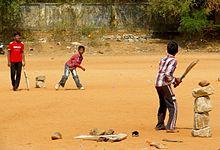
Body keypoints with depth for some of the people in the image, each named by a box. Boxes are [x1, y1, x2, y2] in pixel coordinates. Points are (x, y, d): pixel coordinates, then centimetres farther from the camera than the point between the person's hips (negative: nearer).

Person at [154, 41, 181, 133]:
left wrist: (174, 79, 15)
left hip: (157, 84, 8)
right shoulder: (173, 61, -9)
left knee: (163, 105, 24)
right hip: (165, 85, -8)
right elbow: (167, 74, -20)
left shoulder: (163, 59, 14)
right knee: (173, 106, -3)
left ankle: (160, 125, 32)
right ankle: (170, 127, -11)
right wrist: (175, 81, -5)